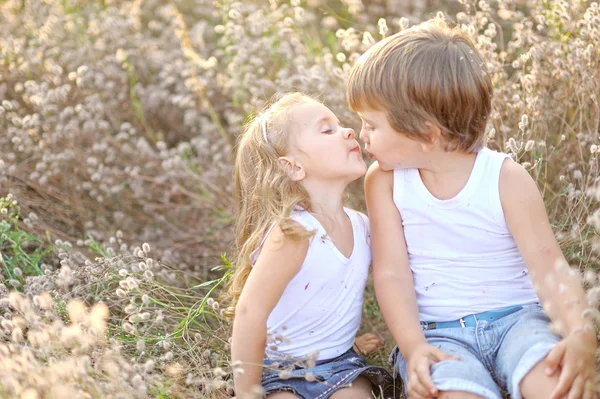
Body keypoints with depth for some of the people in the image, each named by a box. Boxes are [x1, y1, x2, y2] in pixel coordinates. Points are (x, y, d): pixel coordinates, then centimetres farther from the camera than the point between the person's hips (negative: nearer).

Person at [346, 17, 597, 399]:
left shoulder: (506, 179, -7)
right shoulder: (385, 181, -1)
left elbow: (548, 267, -12)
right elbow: (391, 272, -6)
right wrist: (413, 347, -22)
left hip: (517, 317, 0)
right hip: (436, 332, 0)